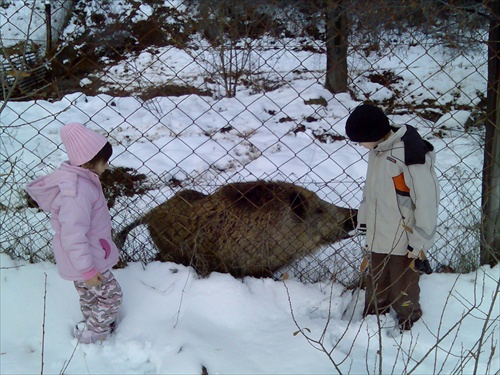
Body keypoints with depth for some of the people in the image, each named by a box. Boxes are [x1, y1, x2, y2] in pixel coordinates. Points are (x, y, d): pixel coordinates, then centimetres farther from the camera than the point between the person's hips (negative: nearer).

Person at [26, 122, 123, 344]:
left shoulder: (78, 178, -3)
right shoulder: (76, 192, -34)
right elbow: (74, 236, -32)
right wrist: (87, 270, -24)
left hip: (87, 256, 9)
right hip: (87, 259, -9)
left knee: (90, 297, 27)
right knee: (111, 295, 9)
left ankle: (93, 327, 46)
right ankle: (91, 333, 25)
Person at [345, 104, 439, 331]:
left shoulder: (411, 154, -22)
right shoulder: (376, 150, 3)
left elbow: (427, 201, -20)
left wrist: (419, 242, -16)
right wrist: (364, 219, 19)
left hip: (404, 242, -7)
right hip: (377, 237, 7)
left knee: (403, 291, 9)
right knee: (376, 285, 19)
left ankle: (408, 326, 30)